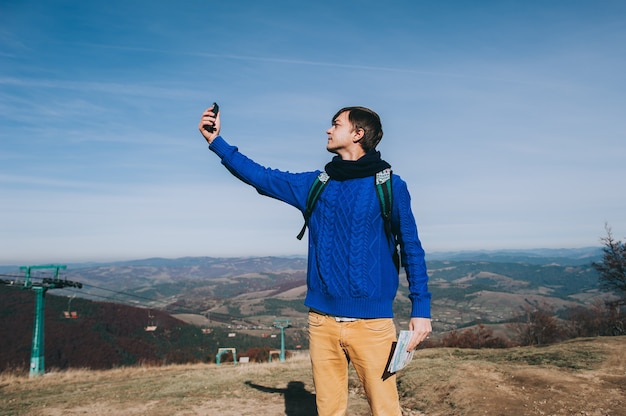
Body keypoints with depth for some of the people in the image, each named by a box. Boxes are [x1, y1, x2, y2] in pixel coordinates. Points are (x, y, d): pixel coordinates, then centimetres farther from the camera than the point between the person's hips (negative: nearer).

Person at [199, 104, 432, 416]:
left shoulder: (389, 185, -1)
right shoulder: (315, 184, 9)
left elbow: (411, 248, 1)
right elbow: (261, 177, 14)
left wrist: (421, 309, -3)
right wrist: (217, 141, 12)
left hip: (371, 322, -3)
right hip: (322, 321, 4)